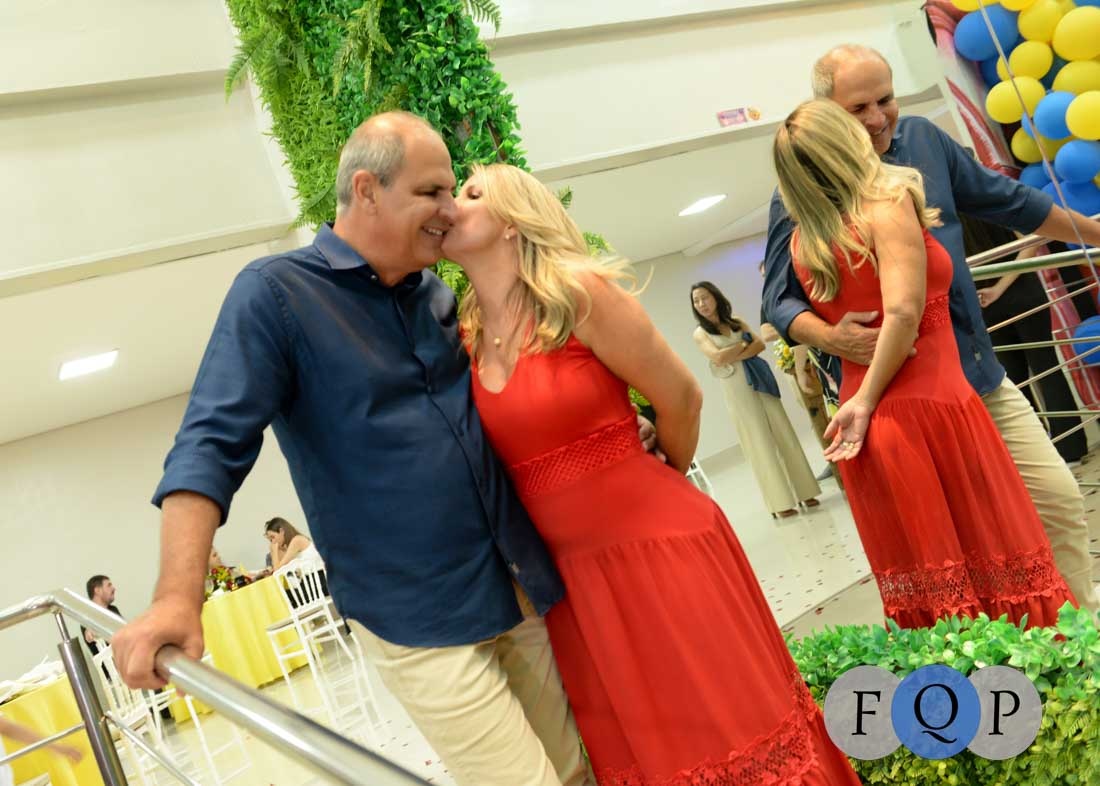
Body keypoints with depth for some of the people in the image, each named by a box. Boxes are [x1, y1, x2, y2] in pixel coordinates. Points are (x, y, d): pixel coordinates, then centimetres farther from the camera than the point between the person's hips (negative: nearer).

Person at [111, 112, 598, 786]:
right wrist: (179, 598, -28)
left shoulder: (437, 295, 9)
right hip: (419, 621, -6)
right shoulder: (277, 293, -8)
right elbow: (213, 444, -16)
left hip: (525, 592, 6)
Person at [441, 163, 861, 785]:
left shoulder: (581, 292, -11)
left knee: (719, 721, 5)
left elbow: (682, 398, -2)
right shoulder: (464, 337, 3)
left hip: (657, 546, -5)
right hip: (572, 574, 5)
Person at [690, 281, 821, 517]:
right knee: (760, 444, -2)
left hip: (760, 381, 3)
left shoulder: (737, 323, 11)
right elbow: (719, 358, -15)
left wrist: (734, 356, -14)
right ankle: (781, 501, 3)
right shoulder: (700, 333, 1)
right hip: (736, 390, -3)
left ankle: (803, 491, 13)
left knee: (783, 435, 4)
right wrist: (744, 344, -4)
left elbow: (760, 344, -1)